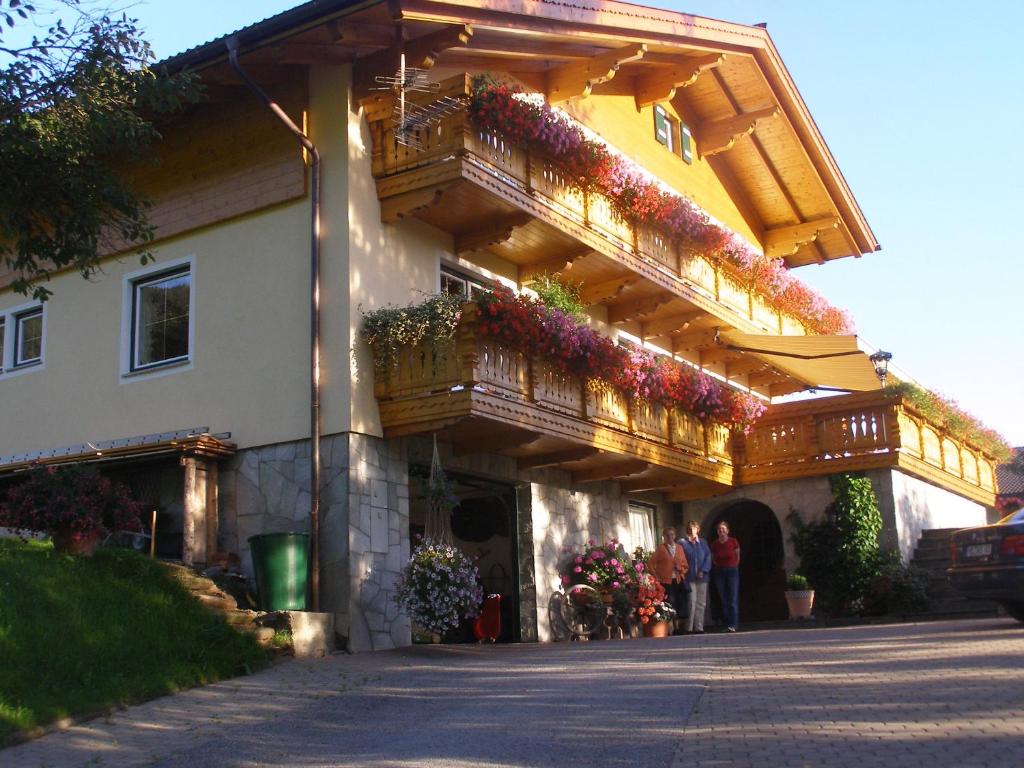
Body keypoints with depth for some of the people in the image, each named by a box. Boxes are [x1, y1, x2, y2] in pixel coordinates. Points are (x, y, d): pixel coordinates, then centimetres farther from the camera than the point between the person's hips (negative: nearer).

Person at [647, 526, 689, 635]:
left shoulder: (679, 547, 14)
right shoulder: (661, 548, 3)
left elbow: (685, 564, 15)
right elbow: (651, 564, 1)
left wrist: (682, 569, -5)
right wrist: (656, 577, -4)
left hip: (679, 580, 4)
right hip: (666, 581, -4)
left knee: (680, 605, 3)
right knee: (669, 605, -8)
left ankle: (679, 628, 14)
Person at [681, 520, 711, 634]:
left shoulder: (703, 542, 12)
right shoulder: (683, 543, 4)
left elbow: (708, 556, 4)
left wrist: (703, 571, -7)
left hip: (702, 576, 3)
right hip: (689, 577, -3)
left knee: (701, 603, 3)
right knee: (691, 602, -8)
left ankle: (699, 627, 8)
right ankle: (689, 628, -4)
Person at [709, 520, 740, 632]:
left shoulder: (733, 542, -4)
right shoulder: (714, 544, 3)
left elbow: (738, 557, 7)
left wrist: (732, 568, 5)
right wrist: (719, 567, 4)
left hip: (732, 571, -3)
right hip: (719, 572, 3)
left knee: (733, 599, -8)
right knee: (724, 600, 5)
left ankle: (733, 625, -9)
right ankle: (727, 624, 9)